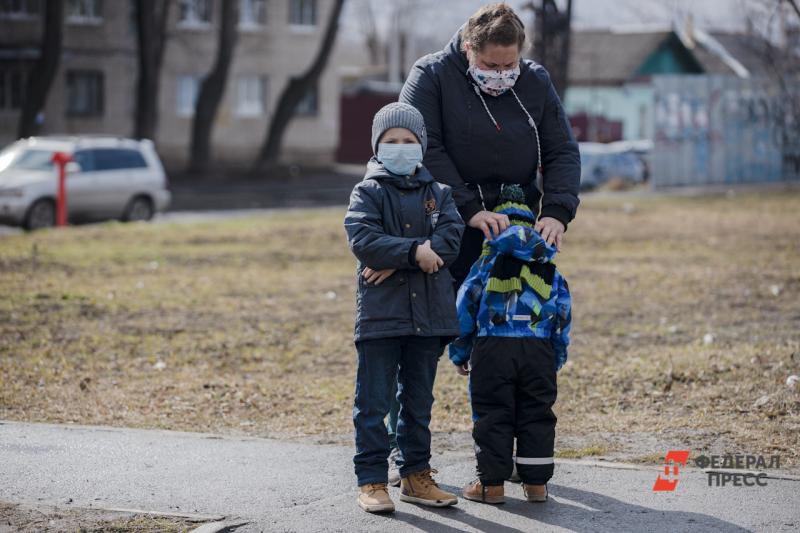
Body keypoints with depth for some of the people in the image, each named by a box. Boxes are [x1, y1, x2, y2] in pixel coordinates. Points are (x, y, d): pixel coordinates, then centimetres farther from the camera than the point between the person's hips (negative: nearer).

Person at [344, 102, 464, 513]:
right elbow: (362, 239, -15)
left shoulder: (438, 193, 10)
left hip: (429, 314, 4)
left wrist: (396, 261, -17)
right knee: (373, 402, -3)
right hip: (380, 312, -4)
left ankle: (416, 475, 21)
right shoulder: (368, 192, 1)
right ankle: (371, 481, 1)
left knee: (418, 402, 13)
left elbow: (450, 237, -7)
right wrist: (414, 251, -22)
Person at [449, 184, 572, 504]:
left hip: (493, 347, -2)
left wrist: (460, 355, 18)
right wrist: (556, 360, 22)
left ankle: (491, 484, 5)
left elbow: (465, 307, 9)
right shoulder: (551, 272, 15)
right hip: (539, 351, 2)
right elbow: (563, 316, 15)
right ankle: (536, 483, 13)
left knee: (493, 416, 4)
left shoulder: (487, 263, 8)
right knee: (536, 416, 10)